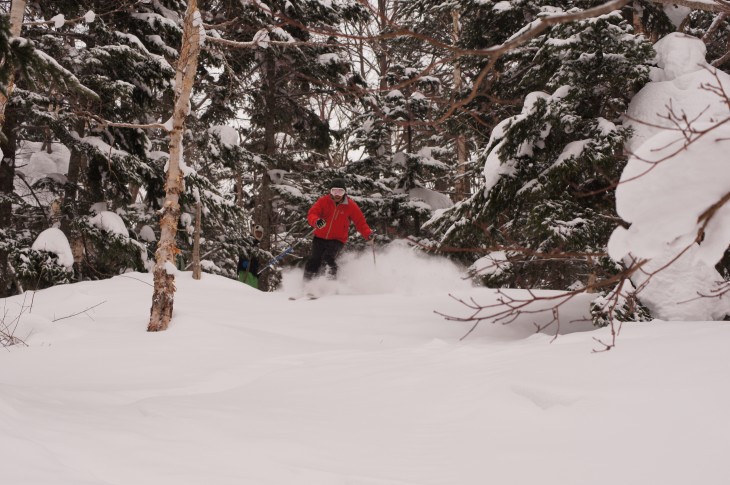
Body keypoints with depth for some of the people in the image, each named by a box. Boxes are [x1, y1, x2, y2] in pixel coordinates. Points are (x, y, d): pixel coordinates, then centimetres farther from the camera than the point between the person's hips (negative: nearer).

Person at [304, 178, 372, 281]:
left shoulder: (351, 206, -6)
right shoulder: (323, 201, -6)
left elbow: (360, 222, -2)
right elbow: (311, 214, -14)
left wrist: (368, 234, -19)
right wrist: (316, 221, -37)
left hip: (337, 240, -1)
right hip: (320, 237, 2)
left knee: (327, 258, -26)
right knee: (314, 261, -6)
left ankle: (333, 275, -3)